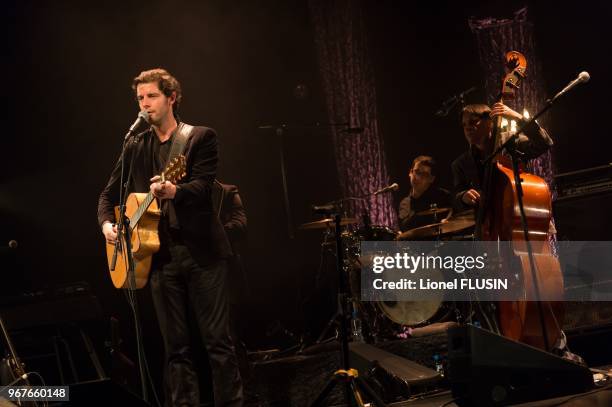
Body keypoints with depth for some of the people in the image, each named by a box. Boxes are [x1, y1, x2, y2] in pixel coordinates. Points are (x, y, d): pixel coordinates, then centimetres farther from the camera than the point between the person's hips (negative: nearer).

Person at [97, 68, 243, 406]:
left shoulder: (201, 137, 1)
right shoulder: (136, 147, 14)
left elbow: (203, 186, -13)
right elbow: (110, 193, 19)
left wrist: (174, 190, -33)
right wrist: (106, 223, -1)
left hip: (202, 251, -4)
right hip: (159, 254, 4)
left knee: (218, 340, -3)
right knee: (176, 347, 6)